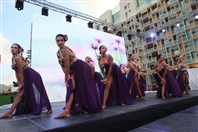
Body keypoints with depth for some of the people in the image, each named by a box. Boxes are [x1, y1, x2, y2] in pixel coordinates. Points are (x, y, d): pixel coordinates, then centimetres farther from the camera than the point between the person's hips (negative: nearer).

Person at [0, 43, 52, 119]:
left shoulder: (18, 58, -19)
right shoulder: (13, 59, 9)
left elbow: (21, 72, -18)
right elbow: (16, 72, 10)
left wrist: (21, 84, -11)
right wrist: (19, 83, 7)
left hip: (32, 76, -8)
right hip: (26, 77, 8)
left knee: (36, 93, 2)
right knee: (20, 94, 11)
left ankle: (49, 109, 16)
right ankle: (9, 113, 21)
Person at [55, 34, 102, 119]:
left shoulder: (65, 50, -22)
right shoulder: (58, 52, 5)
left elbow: (67, 66, -21)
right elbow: (62, 66, 5)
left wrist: (66, 80, -11)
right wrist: (67, 76, -4)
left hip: (82, 68, -8)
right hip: (74, 70, 8)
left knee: (84, 89, 2)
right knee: (71, 89, 3)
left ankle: (87, 108, 19)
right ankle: (67, 111, 10)